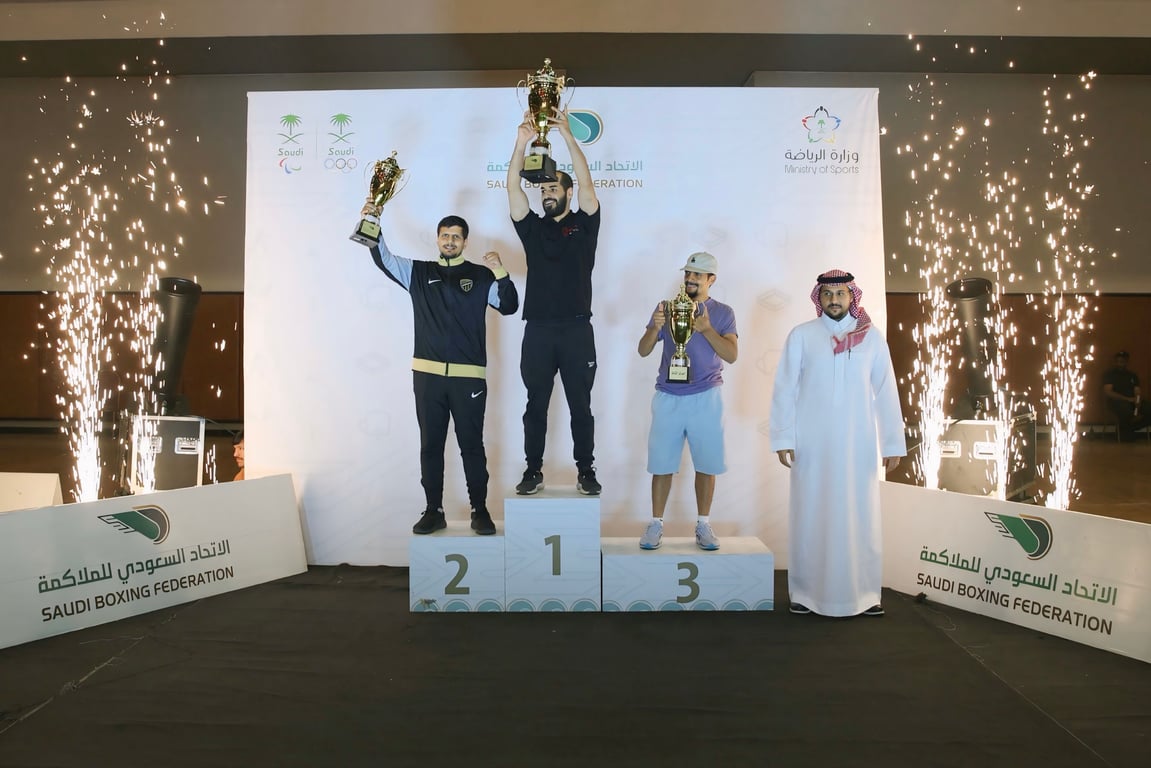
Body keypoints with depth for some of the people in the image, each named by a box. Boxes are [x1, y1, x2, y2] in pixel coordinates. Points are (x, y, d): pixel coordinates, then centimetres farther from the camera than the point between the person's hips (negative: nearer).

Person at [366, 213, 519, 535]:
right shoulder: (418, 272, 11)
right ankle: (434, 510, 18)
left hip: (469, 377, -2)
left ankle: (480, 511, 14)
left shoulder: (480, 276, 5)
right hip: (427, 375, 2)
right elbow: (383, 258, 4)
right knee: (430, 445, 8)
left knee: (472, 446, 4)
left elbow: (509, 306, -3)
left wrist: (500, 273, -18)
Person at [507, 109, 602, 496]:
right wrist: (521, 142, -8)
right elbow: (513, 189, 2)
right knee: (536, 405, 8)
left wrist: (567, 135, -11)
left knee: (581, 405, 6)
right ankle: (533, 471, 18)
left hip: (577, 329, -2)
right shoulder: (532, 228, 12)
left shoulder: (584, 224, 7)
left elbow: (586, 184, -6)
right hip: (538, 330, 2)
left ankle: (586, 471, 16)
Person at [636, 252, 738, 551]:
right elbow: (643, 351, 3)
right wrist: (655, 327, -17)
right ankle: (656, 524, 13)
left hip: (705, 398, 0)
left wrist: (706, 329, -19)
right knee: (662, 464, 2)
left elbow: (732, 354, -6)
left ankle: (703, 524, 19)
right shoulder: (666, 307, 7)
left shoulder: (722, 312, 5)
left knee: (706, 464, 5)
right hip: (668, 397, 0)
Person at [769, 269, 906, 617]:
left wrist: (893, 443, 2)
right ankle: (806, 592, 16)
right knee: (810, 516, 5)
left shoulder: (871, 337, 5)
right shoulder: (801, 335, 1)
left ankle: (864, 592, 20)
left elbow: (886, 392, 4)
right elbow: (785, 389, -1)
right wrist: (783, 439, -7)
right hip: (812, 444, -1)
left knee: (860, 517, 7)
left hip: (857, 444, 1)